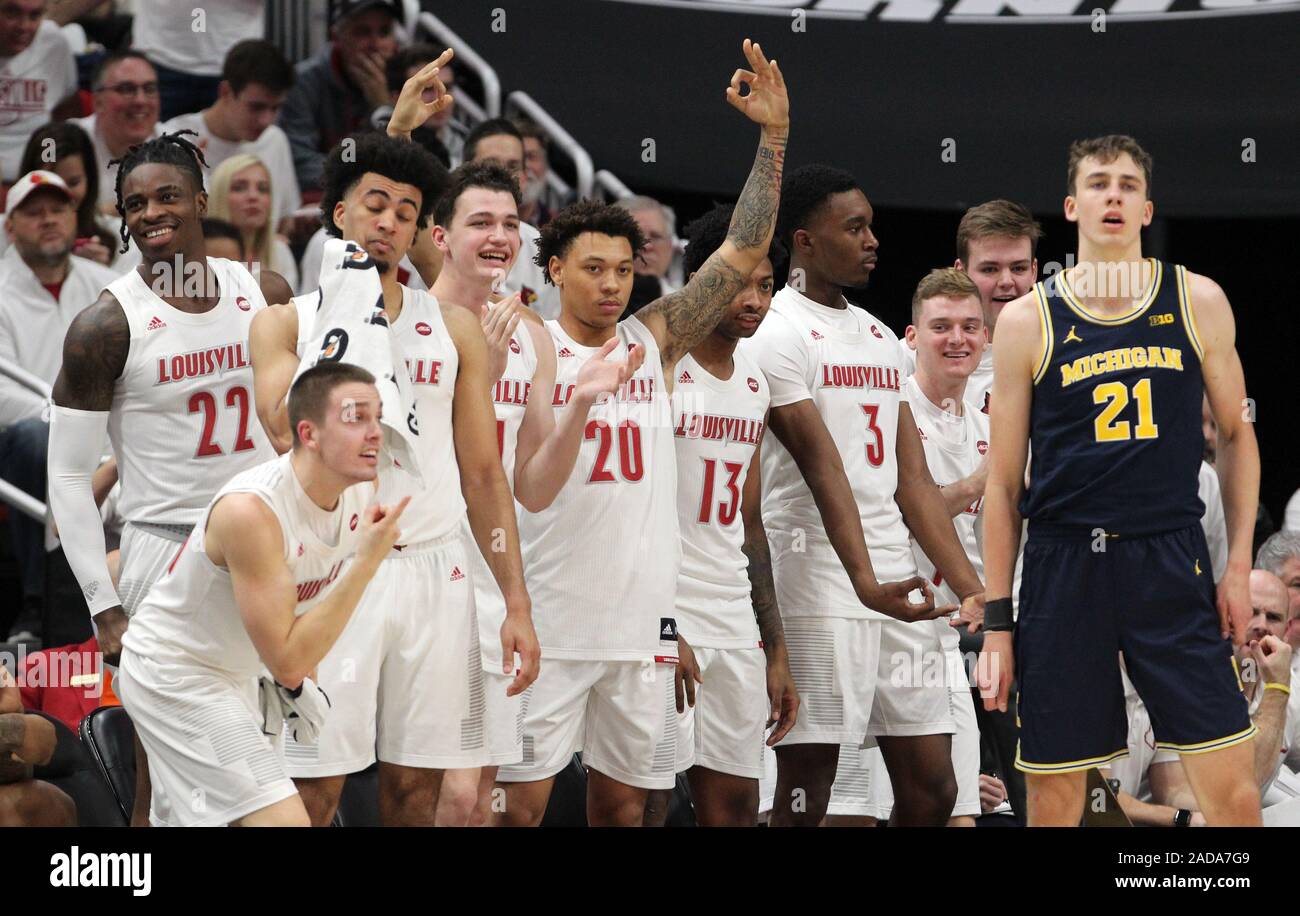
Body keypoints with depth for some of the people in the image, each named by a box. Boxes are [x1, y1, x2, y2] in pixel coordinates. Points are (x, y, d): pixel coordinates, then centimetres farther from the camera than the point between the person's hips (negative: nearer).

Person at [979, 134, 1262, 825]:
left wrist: (1239, 563, 4)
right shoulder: (1028, 321, 2)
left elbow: (1236, 436, 14)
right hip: (1064, 567, 0)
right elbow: (1004, 482, 5)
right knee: (1052, 801, 3)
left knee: (1231, 785, -7)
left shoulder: (1197, 302, 4)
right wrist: (996, 624, 2)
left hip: (1172, 562, 0)